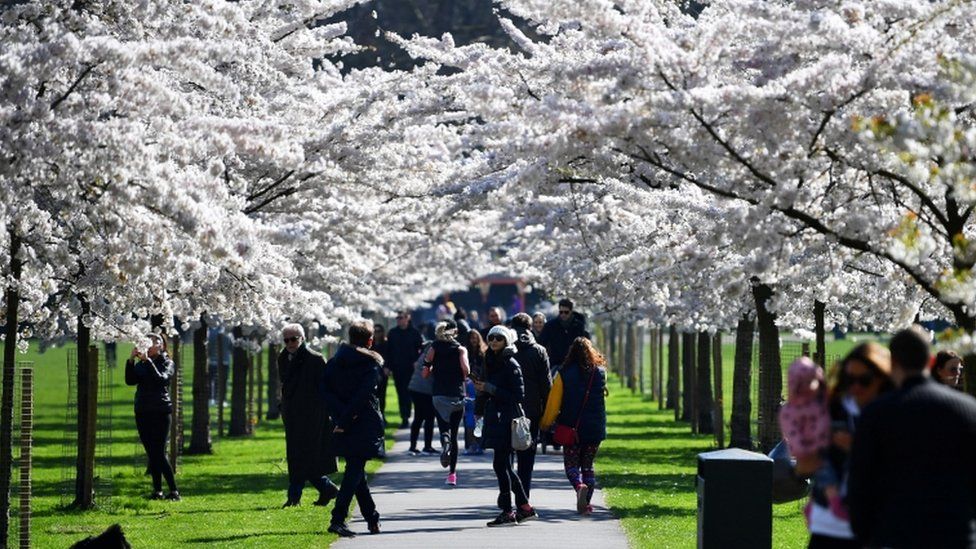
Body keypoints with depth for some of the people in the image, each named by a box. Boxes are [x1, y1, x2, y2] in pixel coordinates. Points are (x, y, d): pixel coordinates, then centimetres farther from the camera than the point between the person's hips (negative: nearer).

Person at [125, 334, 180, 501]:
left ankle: (174, 491, -10)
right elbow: (130, 381, -2)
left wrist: (147, 361, -23)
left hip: (160, 411, -5)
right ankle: (157, 490, 10)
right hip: (142, 412, 5)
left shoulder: (167, 363, 2)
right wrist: (131, 360, -12)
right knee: (151, 454, 5)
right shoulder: (140, 364, 13)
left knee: (159, 453, -12)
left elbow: (161, 379, -18)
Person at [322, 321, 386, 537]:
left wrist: (341, 413, -11)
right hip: (364, 423, -5)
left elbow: (326, 391, -6)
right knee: (355, 470, -4)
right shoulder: (372, 363, -7)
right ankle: (338, 518, -17)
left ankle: (372, 517, 24)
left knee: (355, 469, 16)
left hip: (343, 423, 5)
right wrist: (345, 421, -15)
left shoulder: (335, 361, 6)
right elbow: (362, 396, -16)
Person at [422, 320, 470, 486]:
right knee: (454, 434, 10)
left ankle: (445, 443, -36)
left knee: (444, 427, 2)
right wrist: (463, 378, 5)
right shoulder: (460, 349, -1)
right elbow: (466, 369, -16)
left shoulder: (433, 348, 3)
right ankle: (452, 474, 10)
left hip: (439, 395, 0)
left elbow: (425, 373, 2)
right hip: (458, 395, 0)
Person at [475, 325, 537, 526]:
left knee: (501, 464, -8)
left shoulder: (511, 365, -11)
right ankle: (525, 507, 20)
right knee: (504, 466, 12)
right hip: (495, 418, 9)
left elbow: (518, 396, -16)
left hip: (507, 420, -9)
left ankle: (507, 513, -5)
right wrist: (481, 390, 1)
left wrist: (490, 389, -18)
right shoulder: (491, 362, 15)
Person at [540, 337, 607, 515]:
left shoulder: (564, 374, -9)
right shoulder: (600, 373, -2)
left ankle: (580, 486, -23)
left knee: (571, 464, 6)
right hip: (595, 427, 3)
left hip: (572, 427, -2)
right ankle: (586, 502, 8)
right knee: (588, 465, 14)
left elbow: (554, 402, -5)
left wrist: (546, 423, 7)